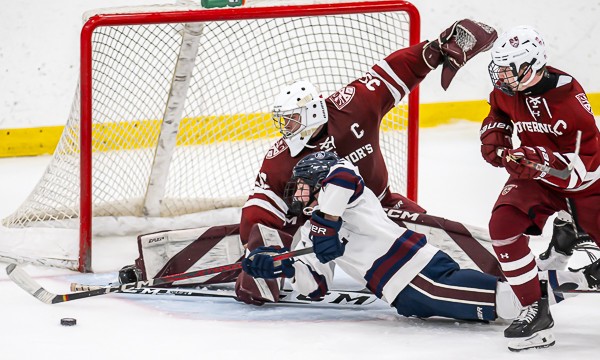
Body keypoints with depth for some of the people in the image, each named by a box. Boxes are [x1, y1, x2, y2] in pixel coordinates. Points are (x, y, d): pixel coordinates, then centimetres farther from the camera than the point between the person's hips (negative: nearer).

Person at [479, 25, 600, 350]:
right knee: (503, 223, -20)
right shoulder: (506, 90, -11)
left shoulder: (568, 96, -30)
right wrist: (493, 134, -3)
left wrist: (538, 160, -41)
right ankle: (535, 309, -14)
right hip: (535, 172, 4)